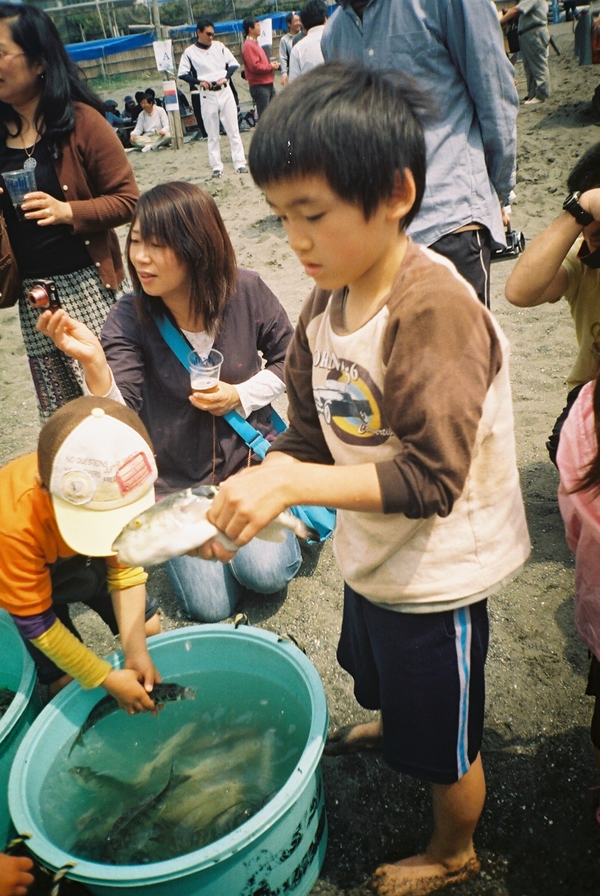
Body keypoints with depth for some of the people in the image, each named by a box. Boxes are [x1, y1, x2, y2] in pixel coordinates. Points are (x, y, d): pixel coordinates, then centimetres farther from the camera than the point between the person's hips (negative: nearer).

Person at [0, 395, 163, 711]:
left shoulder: (123, 489, -34)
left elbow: (126, 567, -19)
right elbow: (36, 623, -28)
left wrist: (136, 653, -24)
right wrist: (108, 679, -23)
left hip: (87, 559, 3)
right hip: (33, 577, -3)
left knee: (149, 627, 1)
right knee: (68, 682, -9)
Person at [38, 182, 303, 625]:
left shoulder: (246, 291, -14)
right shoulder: (130, 319, -15)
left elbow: (288, 356, 2)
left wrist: (242, 396, -14)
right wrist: (92, 361, -41)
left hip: (250, 452, 0)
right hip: (180, 476, 1)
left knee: (264, 573, -19)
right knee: (210, 606, -2)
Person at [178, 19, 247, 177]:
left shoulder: (219, 46, 6)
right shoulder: (190, 52, -2)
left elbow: (233, 64, 7)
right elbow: (182, 74, -4)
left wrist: (225, 77, -10)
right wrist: (198, 81, -17)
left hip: (225, 92, 2)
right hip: (207, 95, -2)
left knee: (233, 129, 2)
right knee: (212, 133, 3)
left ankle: (240, 163, 6)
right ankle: (216, 166, 9)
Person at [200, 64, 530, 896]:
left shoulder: (433, 309, -30)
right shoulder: (326, 303, -5)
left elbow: (429, 478, -32)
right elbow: (309, 438, -1)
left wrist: (290, 485, -36)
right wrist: (242, 497, -16)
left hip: (435, 573, -7)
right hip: (370, 556, 8)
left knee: (444, 740, 18)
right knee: (378, 672, 36)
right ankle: (391, 727, 72)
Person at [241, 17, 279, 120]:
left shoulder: (255, 43, 18)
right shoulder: (248, 45, -13)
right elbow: (255, 66, -22)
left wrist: (271, 63, 6)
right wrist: (271, 66, -11)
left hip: (268, 84, 10)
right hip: (259, 86, -10)